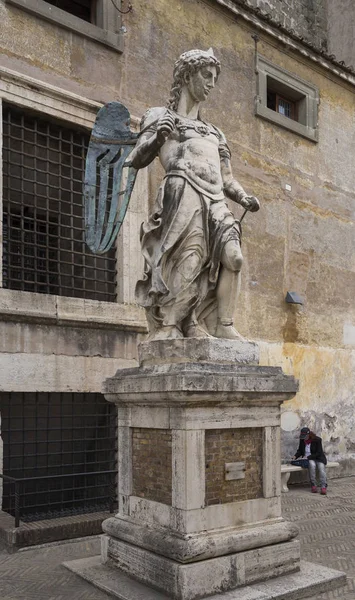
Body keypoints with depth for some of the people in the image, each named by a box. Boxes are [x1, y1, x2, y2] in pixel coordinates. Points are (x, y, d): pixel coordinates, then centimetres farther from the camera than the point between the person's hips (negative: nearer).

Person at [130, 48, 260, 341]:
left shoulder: (214, 133, 33)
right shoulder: (160, 116, 18)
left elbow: (227, 178, 28)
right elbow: (137, 160, 6)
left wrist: (245, 198, 7)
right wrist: (156, 138, -15)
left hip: (215, 202, 5)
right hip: (183, 195, -5)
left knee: (233, 256, -18)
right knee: (187, 264, -21)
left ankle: (223, 325, -14)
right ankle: (166, 327, -15)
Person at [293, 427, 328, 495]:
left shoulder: (317, 440, -11)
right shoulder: (302, 440, 2)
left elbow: (318, 453, -14)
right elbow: (300, 451, 14)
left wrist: (308, 457, -23)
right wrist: (295, 456, -7)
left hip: (318, 458, -1)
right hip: (307, 459, 2)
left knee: (321, 466, -34)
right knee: (312, 464, -34)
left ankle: (323, 487, -37)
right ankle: (313, 485, -27)